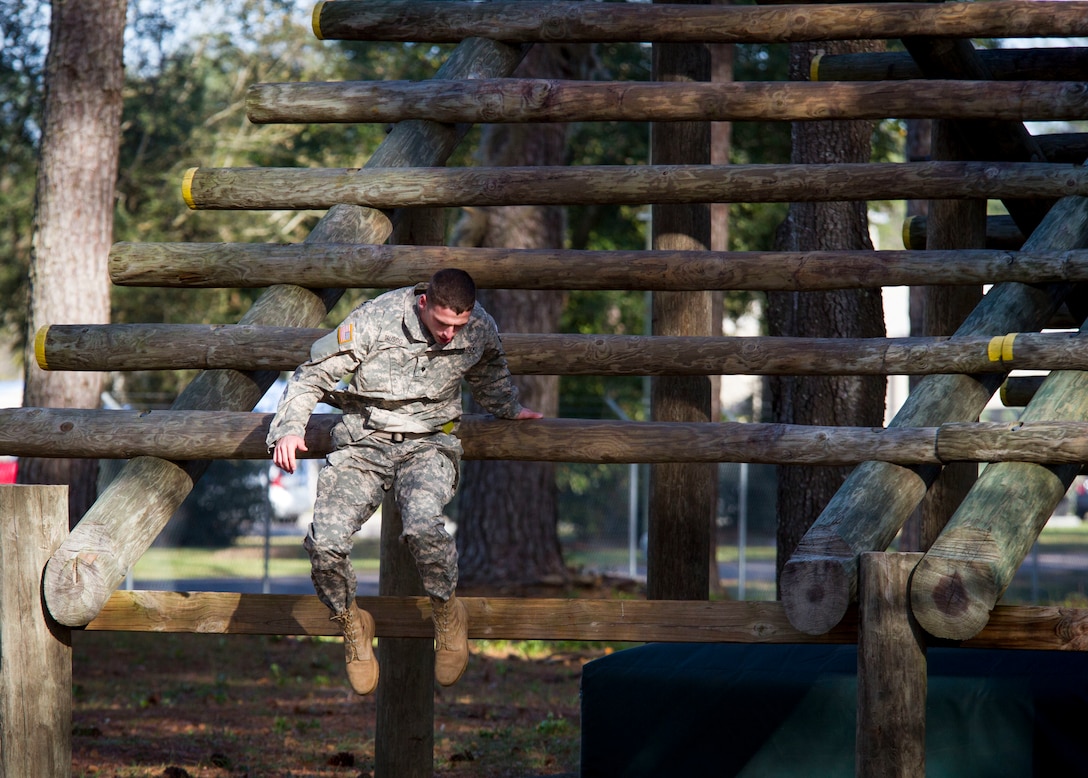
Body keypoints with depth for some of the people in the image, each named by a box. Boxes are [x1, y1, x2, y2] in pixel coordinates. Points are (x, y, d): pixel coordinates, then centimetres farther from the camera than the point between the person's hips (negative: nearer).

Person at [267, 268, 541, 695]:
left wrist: (510, 409, 41)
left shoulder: (481, 330, -1)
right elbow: (314, 375, -4)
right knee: (325, 544, -22)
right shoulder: (376, 319, -13)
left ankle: (447, 613, -4)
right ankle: (352, 625, 9)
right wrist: (289, 427, -17)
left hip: (428, 443, 0)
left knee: (423, 525, -34)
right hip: (363, 442, 0)